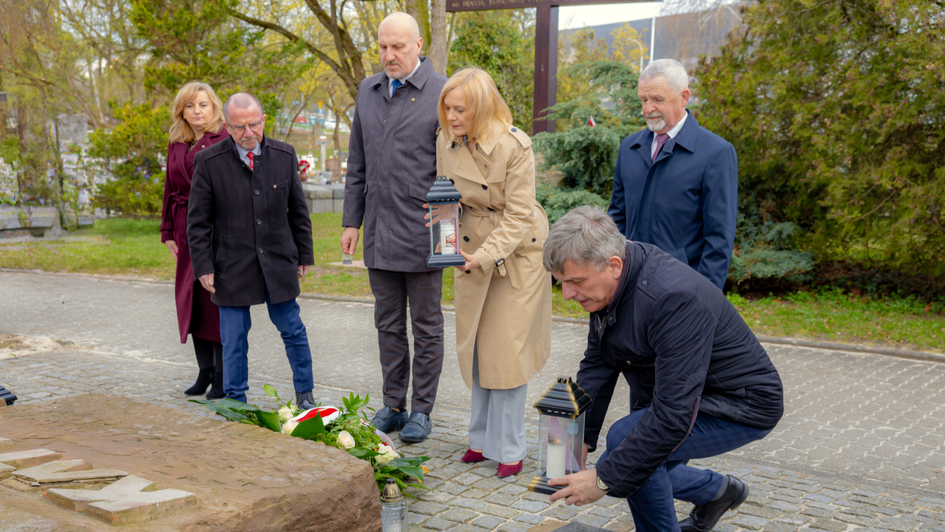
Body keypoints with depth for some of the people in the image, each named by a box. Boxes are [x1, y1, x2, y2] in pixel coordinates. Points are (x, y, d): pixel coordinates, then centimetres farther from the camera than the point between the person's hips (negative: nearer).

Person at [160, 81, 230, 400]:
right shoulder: (176, 145, 15)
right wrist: (168, 233, 12)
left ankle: (223, 377, 4)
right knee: (191, 298, 9)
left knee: (218, 299, -6)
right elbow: (170, 189, 18)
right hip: (187, 232, 7)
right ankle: (204, 371, 20)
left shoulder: (226, 141, -5)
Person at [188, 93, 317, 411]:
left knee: (292, 330, 9)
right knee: (234, 339, 4)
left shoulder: (284, 155, 1)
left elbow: (298, 211, 9)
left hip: (278, 262, 2)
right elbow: (198, 222, -2)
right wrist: (204, 266, -6)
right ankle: (236, 403, 21)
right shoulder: (209, 162, -7)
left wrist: (304, 255, 10)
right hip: (232, 266, -2)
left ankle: (304, 395, 27)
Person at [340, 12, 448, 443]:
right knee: (388, 324, 13)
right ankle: (392, 406, 24)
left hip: (422, 233, -5)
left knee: (426, 326, 5)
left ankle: (421, 411, 16)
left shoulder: (441, 93, -5)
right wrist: (351, 221, 11)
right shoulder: (368, 91, 12)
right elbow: (357, 164, 15)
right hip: (379, 231, 5)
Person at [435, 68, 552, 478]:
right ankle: (483, 438, 25)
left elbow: (518, 215, -20)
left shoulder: (515, 146, -22)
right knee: (475, 348, 10)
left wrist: (482, 257, -29)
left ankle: (509, 448, 10)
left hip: (518, 252, -5)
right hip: (472, 251, 6)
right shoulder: (445, 141, -4)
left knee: (508, 349, -3)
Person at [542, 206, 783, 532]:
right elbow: (597, 364, 0)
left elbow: (673, 413, -36)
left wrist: (605, 480, -32)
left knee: (626, 441, -26)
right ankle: (719, 491, 32)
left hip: (742, 407, -9)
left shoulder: (674, 300, -35)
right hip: (683, 397, 9)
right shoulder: (611, 280, -8)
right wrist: (579, 437, -9)